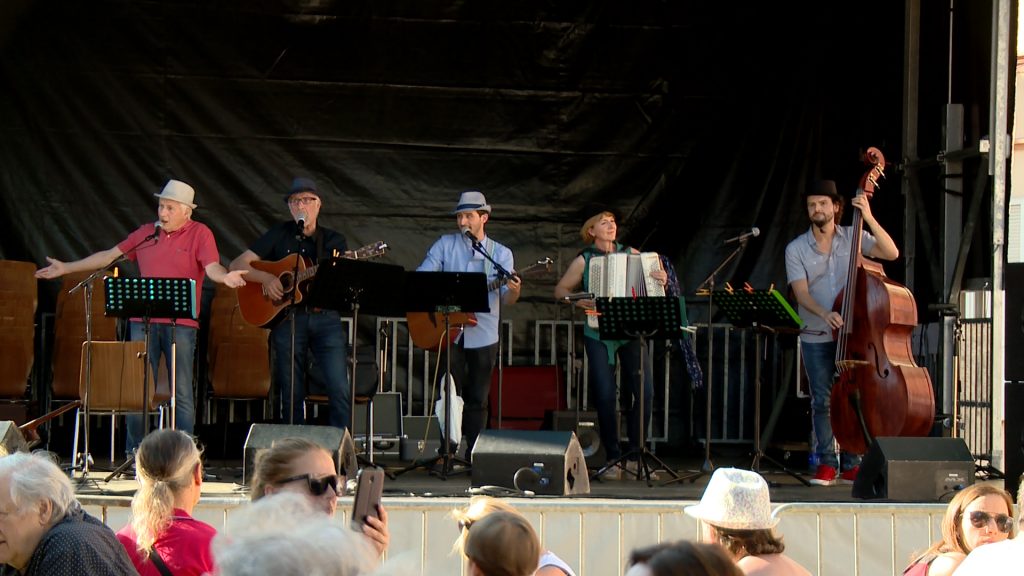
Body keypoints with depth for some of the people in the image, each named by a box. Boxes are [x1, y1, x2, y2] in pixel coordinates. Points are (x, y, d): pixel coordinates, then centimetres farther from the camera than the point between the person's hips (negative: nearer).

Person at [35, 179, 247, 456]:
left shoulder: (200, 234, 0)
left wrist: (225, 277, -36)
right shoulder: (146, 233, 13)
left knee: (182, 392, -2)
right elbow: (109, 256, 18)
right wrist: (66, 268, 17)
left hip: (181, 323, -4)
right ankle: (134, 453, 11)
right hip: (143, 322, 4)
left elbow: (212, 267, -12)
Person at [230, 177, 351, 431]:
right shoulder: (280, 235, 10)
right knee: (292, 395, 2)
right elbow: (237, 265, 5)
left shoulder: (334, 241, 14)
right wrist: (266, 278, -11)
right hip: (287, 318, 0)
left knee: (340, 390, -12)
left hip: (326, 317, 0)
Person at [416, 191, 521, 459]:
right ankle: (448, 449, 2)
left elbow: (505, 297, -3)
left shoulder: (501, 253, 6)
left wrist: (513, 292, -26)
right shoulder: (445, 245, 5)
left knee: (477, 397, 4)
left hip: (483, 334, 1)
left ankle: (474, 454, 9)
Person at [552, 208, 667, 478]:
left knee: (645, 392, -7)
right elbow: (560, 290, 8)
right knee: (605, 396, -7)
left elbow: (654, 274, 16)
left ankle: (634, 457, 4)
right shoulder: (584, 260, 5)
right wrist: (578, 301, -11)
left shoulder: (631, 254, 10)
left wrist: (661, 279, -7)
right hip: (599, 334, -2)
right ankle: (613, 459, 3)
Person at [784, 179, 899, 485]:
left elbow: (891, 253, -9)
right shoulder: (796, 249, 1)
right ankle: (826, 463, 11)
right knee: (822, 401, 2)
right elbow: (801, 293, -9)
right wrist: (824, 314, -27)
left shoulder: (853, 238, 3)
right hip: (816, 338, 0)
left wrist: (868, 218, -17)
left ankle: (852, 464, 9)